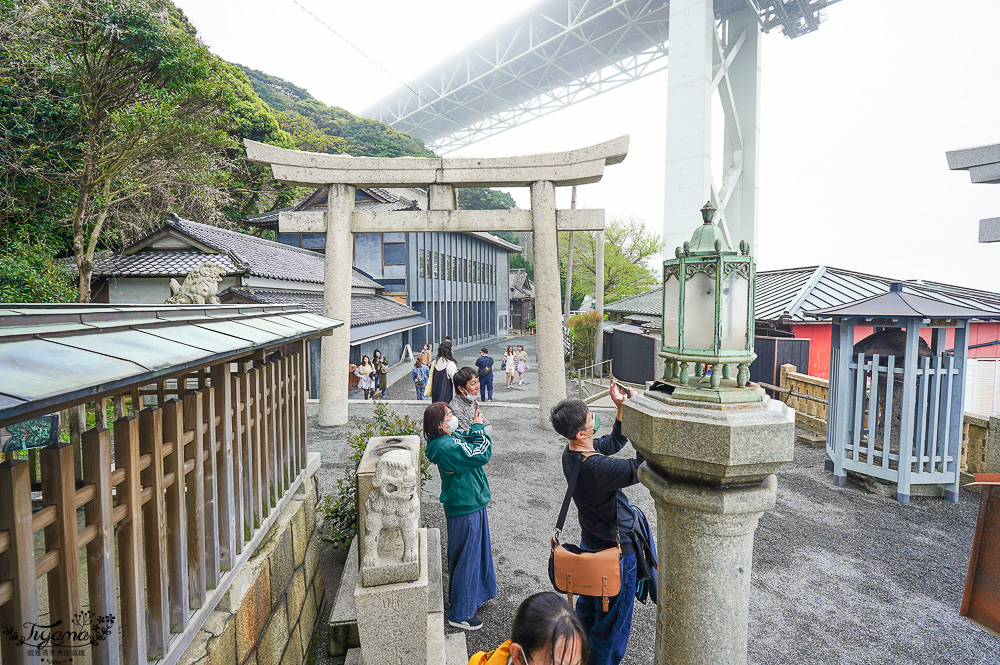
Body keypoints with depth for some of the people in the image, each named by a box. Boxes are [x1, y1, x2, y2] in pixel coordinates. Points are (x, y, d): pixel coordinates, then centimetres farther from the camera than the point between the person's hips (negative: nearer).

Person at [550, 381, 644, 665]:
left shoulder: (572, 452, -7)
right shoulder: (596, 467, -36)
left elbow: (614, 443, 6)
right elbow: (640, 468, -29)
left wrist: (621, 407, -6)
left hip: (591, 544, 9)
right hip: (616, 550, -9)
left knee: (588, 608, 29)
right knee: (612, 621, 14)